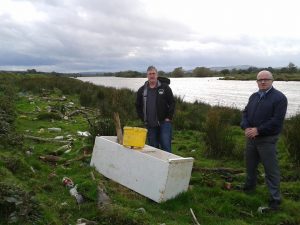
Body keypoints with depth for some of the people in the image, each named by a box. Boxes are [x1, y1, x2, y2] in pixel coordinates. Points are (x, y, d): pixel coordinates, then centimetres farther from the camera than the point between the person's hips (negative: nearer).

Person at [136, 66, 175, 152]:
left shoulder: (165, 87, 0)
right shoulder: (142, 90, 8)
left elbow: (172, 103, 2)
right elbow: (138, 106, 16)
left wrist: (168, 118, -4)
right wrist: (143, 119, 7)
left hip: (164, 123, -3)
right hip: (150, 125, 3)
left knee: (166, 146, -7)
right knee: (153, 147, 8)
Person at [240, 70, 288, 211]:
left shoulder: (279, 98, -11)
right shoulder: (254, 96, 11)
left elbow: (277, 120, -18)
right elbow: (245, 112, 9)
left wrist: (258, 130, -20)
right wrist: (246, 127, -10)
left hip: (267, 140, -7)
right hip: (251, 137, 7)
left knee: (271, 169, -1)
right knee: (250, 164, 21)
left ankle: (275, 198, 9)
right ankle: (250, 185, 43)